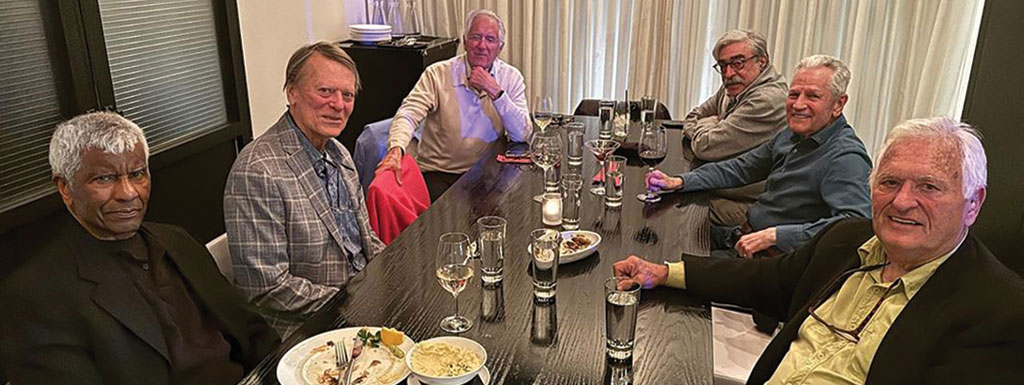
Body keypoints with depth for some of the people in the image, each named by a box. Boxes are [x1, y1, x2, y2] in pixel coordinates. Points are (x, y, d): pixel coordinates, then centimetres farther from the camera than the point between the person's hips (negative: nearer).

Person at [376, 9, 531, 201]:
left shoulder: (511, 78, 2)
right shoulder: (438, 74, -4)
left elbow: (522, 134, -8)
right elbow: (409, 113, -16)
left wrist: (496, 91, -19)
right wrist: (396, 148, -37)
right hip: (437, 173, -2)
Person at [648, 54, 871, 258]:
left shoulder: (846, 158, -21)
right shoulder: (791, 136, 7)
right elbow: (741, 168, 17)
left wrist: (774, 235, -35)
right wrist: (679, 182, 5)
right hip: (744, 238, 9)